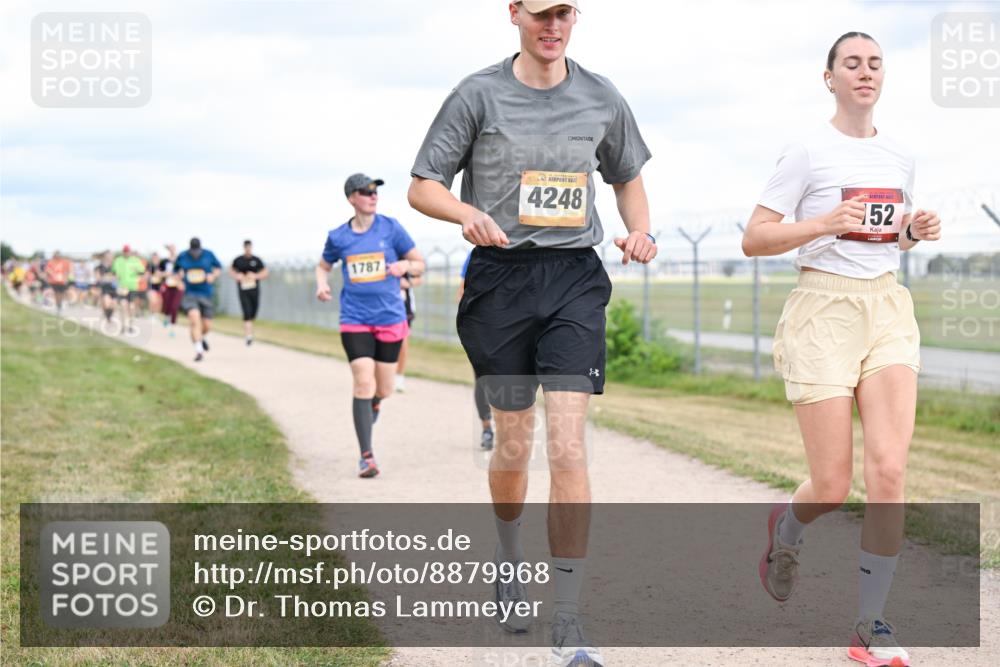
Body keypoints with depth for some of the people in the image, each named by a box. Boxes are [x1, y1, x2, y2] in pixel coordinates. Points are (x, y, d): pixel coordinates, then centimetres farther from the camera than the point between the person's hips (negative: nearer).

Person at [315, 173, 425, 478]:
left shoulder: (391, 227, 0)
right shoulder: (338, 237, 2)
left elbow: (419, 264, 7)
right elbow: (323, 266, 19)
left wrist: (404, 266, -16)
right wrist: (321, 284, -2)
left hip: (390, 318, 1)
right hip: (355, 319, -1)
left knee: (383, 390, 7)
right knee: (363, 385, -13)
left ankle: (372, 404, 46)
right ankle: (366, 457, -7)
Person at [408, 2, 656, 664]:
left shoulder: (602, 98, 8)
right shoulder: (479, 94, 0)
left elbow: (628, 176, 24)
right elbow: (422, 186, 1)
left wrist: (640, 232, 4)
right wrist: (468, 213, -20)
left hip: (575, 280, 1)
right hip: (501, 278, -1)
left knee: (568, 446, -11)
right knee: (514, 444, 9)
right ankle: (509, 554, 41)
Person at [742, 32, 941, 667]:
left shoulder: (900, 157, 12)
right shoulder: (809, 151, -4)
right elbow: (754, 239, -6)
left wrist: (917, 229, 4)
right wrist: (826, 223, -20)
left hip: (889, 307, 4)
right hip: (825, 310, -4)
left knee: (888, 471, -12)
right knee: (833, 485, -5)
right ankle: (785, 532, 33)